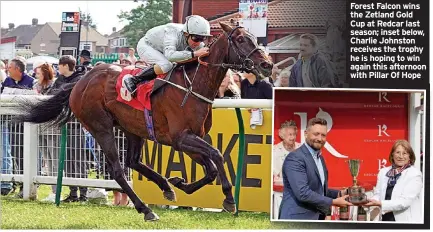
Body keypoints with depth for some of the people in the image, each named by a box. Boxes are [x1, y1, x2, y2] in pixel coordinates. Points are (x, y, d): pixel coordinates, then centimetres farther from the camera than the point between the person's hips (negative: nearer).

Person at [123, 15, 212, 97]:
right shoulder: (173, 34, -42)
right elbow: (170, 55, -58)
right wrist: (194, 54, -63)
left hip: (160, 51, 8)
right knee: (166, 65, -31)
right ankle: (133, 81, -18)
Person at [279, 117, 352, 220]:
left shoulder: (320, 158, 16)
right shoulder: (295, 158, -14)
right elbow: (303, 193, -22)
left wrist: (339, 194, 6)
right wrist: (333, 202, -16)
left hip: (316, 219, 10)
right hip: (297, 219, -10)